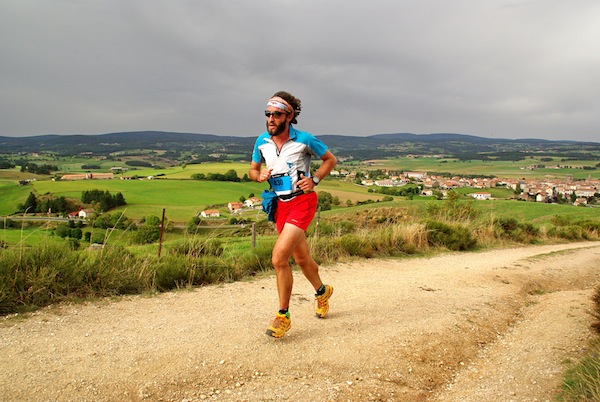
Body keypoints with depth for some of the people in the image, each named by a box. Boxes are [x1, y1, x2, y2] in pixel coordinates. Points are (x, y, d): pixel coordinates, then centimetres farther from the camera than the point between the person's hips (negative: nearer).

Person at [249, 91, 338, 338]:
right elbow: (253, 170, 13)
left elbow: (330, 159, 2)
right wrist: (260, 175, -10)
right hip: (281, 205, 6)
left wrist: (314, 179, -12)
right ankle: (322, 291, 47)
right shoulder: (262, 142, -1)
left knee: (279, 258, -18)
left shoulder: (305, 140, -13)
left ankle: (283, 316, -1)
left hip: (302, 201, -5)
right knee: (301, 258, 18)